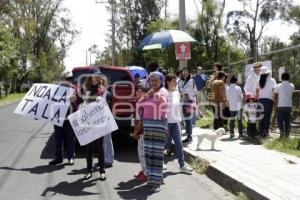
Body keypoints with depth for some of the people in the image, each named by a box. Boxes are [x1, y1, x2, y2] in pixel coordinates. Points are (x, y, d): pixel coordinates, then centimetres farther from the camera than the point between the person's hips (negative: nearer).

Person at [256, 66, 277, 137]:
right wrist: (275, 100, -3)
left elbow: (257, 91, 9)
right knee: (267, 116, 0)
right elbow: (274, 90, -9)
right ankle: (265, 131, -5)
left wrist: (258, 99, 17)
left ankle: (261, 131, 10)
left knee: (262, 116, 10)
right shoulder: (272, 80, -4)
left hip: (261, 100, 4)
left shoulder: (259, 81, 7)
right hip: (269, 100, -4)